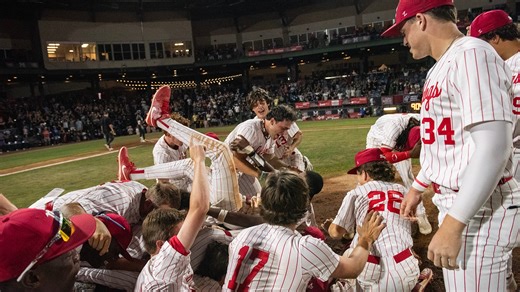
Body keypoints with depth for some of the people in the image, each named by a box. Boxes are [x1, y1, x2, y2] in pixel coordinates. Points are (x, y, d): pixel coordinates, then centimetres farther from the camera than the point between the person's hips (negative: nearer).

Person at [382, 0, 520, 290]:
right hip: (456, 199, 10)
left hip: (480, 209, -9)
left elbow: (494, 148, -25)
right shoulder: (442, 67, 14)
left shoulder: (472, 54, -16)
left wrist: (453, 224, -28)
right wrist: (418, 187, 26)